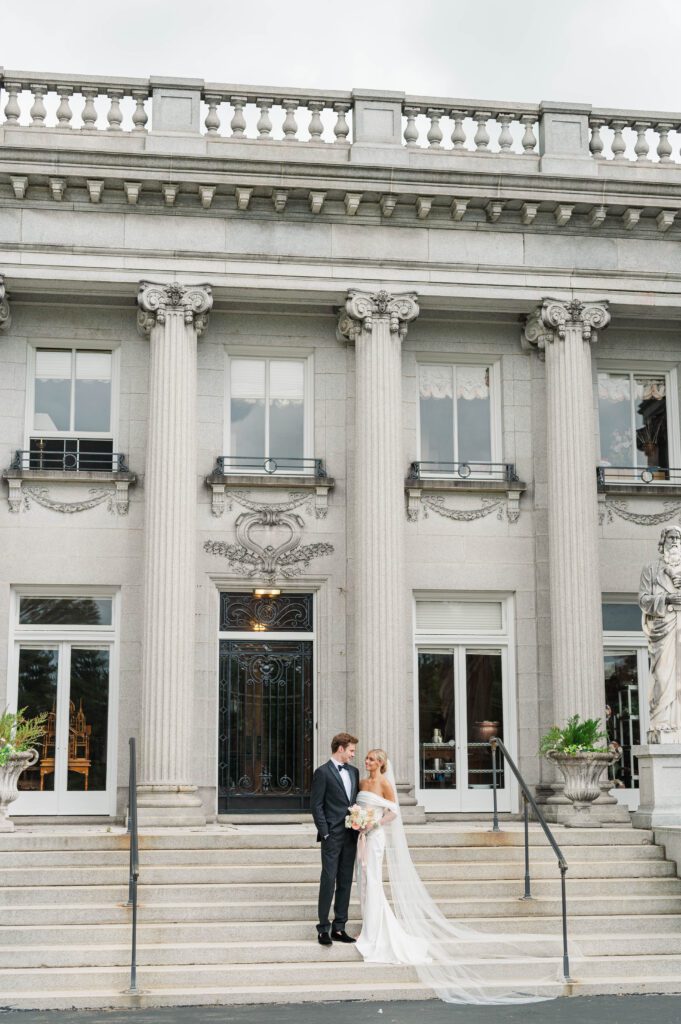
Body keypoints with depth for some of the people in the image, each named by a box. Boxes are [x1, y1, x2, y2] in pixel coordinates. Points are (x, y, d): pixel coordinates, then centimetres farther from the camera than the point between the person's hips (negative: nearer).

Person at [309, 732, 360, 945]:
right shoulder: (323, 772, -7)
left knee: (345, 882, 8)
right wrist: (325, 833, -13)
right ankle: (323, 929, 1)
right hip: (332, 836, -6)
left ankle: (339, 928, 14)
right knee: (328, 881, -5)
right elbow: (316, 805, -9)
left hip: (350, 835, 6)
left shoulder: (353, 771, 13)